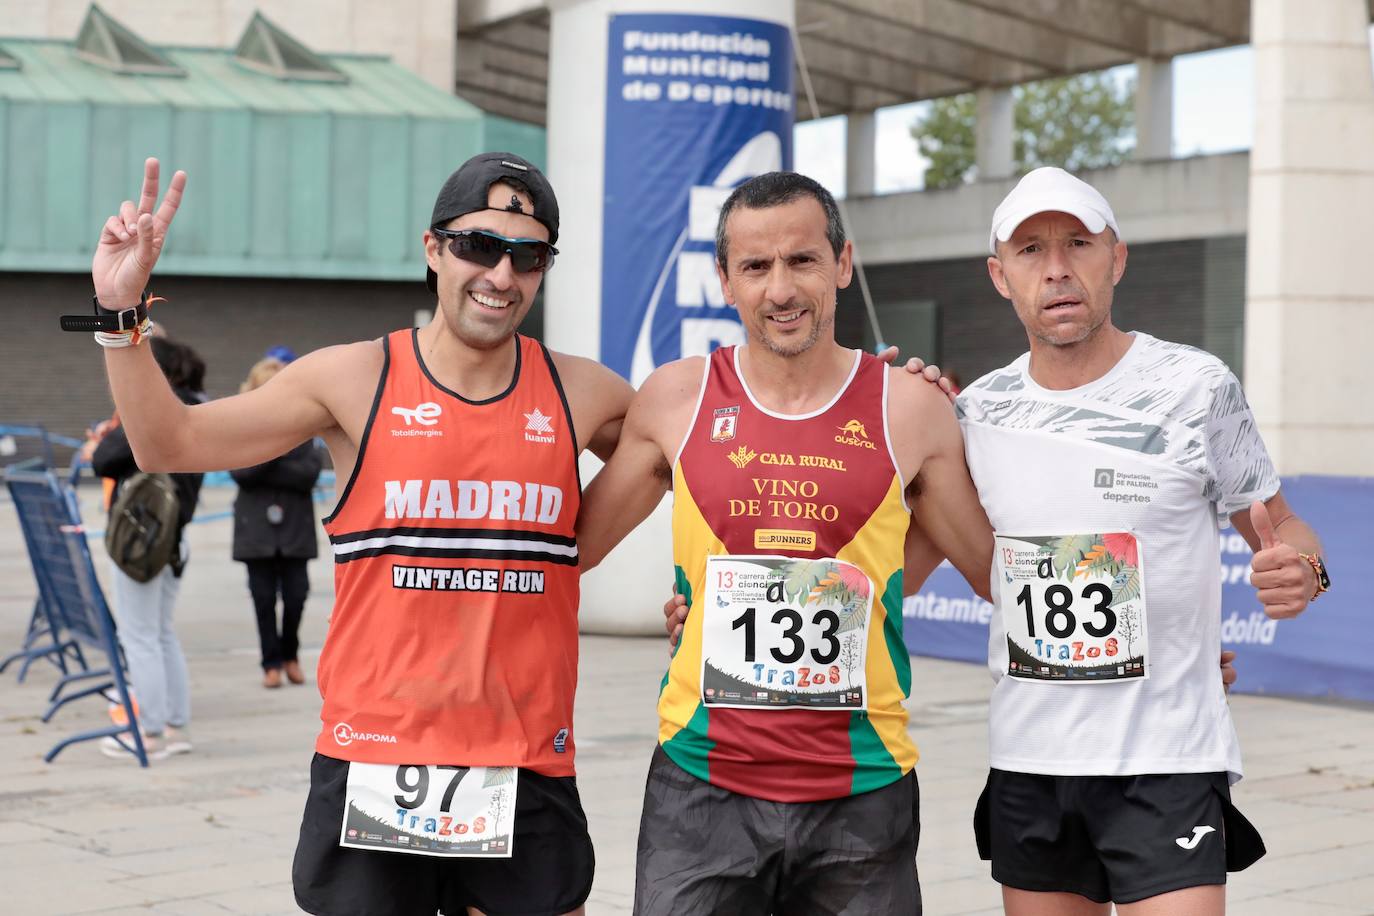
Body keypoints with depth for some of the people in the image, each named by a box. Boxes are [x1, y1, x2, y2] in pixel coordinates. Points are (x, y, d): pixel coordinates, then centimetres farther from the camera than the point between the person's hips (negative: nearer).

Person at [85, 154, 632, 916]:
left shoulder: (581, 395, 4)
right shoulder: (355, 381, -1)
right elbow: (170, 443, 0)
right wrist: (122, 312, -10)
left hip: (527, 775, 2)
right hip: (373, 767, -1)